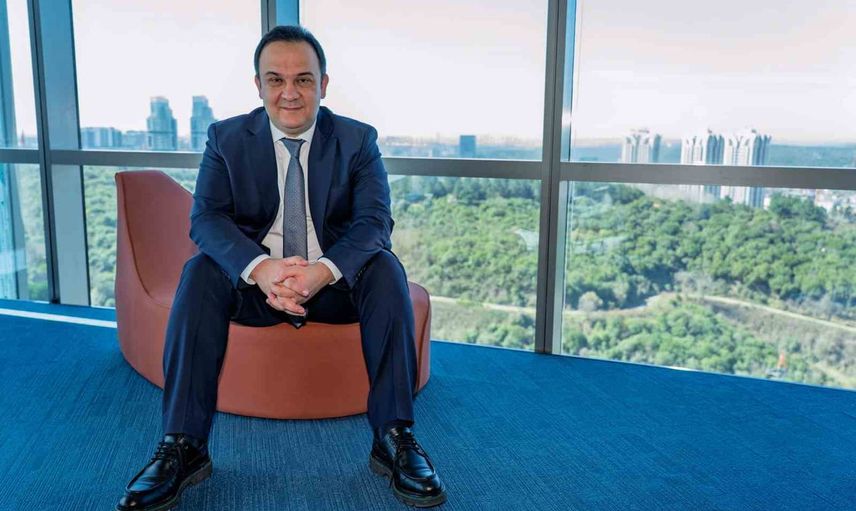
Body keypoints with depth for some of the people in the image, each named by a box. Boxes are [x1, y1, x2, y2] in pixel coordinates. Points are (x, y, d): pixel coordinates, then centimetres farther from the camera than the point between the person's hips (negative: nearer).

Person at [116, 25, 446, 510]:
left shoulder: (358, 139, -2)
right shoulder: (226, 138, -1)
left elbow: (375, 222, -14)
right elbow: (206, 218, -12)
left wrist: (323, 271, -36)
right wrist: (260, 268, -35)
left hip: (335, 281, 0)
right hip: (256, 280, 1)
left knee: (386, 268, -28)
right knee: (200, 271, -27)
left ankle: (395, 437, -25)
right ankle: (183, 447, -23)